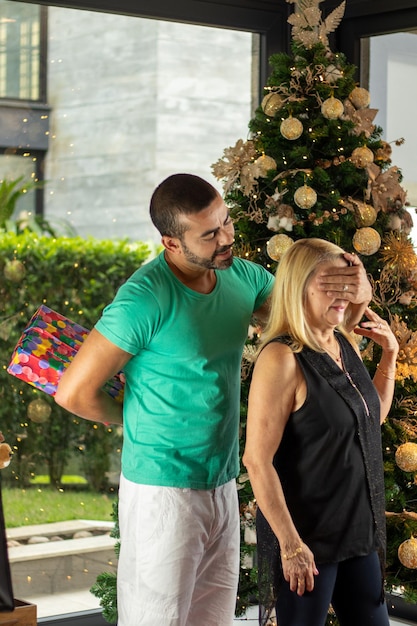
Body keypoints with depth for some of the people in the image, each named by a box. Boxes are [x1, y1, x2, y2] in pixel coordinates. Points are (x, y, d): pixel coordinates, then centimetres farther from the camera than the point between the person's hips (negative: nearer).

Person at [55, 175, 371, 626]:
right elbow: (75, 392, -17)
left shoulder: (240, 276, 2)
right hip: (164, 491, -7)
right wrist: (136, 419, 0)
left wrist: (355, 292, -12)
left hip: (223, 486, 7)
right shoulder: (146, 298, -20)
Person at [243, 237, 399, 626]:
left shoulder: (345, 343, 4)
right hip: (307, 536, -8)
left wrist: (389, 354, 8)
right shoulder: (282, 358, -19)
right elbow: (257, 461, -21)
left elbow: (373, 417, 21)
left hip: (357, 528, 8)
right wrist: (290, 543, -20)